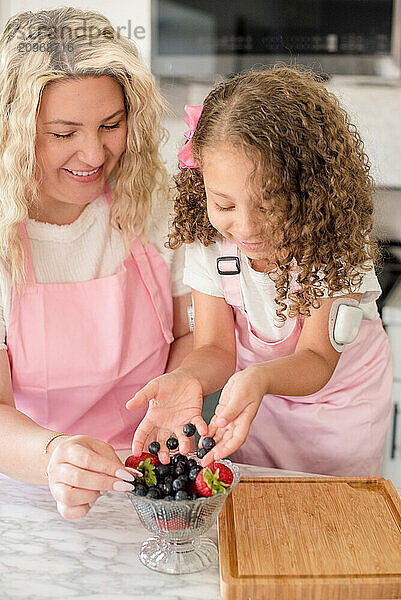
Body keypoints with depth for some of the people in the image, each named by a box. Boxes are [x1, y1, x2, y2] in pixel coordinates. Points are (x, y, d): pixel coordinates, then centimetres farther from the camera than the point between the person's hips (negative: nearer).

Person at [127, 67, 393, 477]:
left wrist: (258, 378, -51)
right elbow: (216, 348, -20)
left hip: (339, 406, -1)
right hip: (250, 399, 2)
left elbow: (317, 358, -29)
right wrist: (186, 379, -43)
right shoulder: (206, 241, -21)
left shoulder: (337, 243, -28)